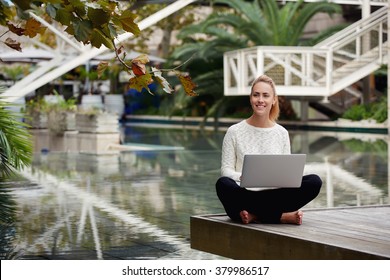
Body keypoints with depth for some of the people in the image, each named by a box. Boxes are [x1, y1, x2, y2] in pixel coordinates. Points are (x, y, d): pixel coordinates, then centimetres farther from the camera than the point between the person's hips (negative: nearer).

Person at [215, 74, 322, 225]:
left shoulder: (282, 133, 11)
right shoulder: (234, 132, 3)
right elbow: (226, 169, 0)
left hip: (274, 195, 2)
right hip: (245, 194, -2)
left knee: (314, 182, -22)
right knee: (223, 184, -36)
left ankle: (254, 215, -25)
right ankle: (281, 216, -27)